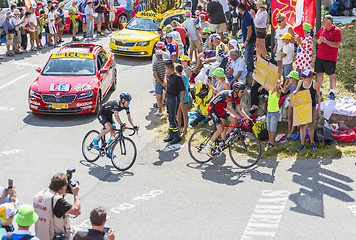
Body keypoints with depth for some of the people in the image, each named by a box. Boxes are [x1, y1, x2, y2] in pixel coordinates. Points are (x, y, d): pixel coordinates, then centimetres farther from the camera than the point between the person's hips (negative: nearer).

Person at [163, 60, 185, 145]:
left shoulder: (177, 77, -16)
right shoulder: (168, 76, 8)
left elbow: (183, 90, -15)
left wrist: (181, 101, -17)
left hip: (174, 99, -8)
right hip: (168, 98, 8)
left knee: (173, 118, -8)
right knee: (170, 118, 14)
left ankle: (177, 137, 0)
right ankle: (171, 135, 23)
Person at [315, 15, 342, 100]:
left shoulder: (337, 31, -10)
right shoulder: (322, 29, 7)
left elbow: (337, 45, -17)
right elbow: (317, 41, 17)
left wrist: (326, 41, -22)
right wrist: (319, 40, -7)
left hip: (330, 58, -5)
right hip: (319, 56, 6)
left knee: (332, 75, 5)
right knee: (319, 73, 11)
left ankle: (332, 92, 16)